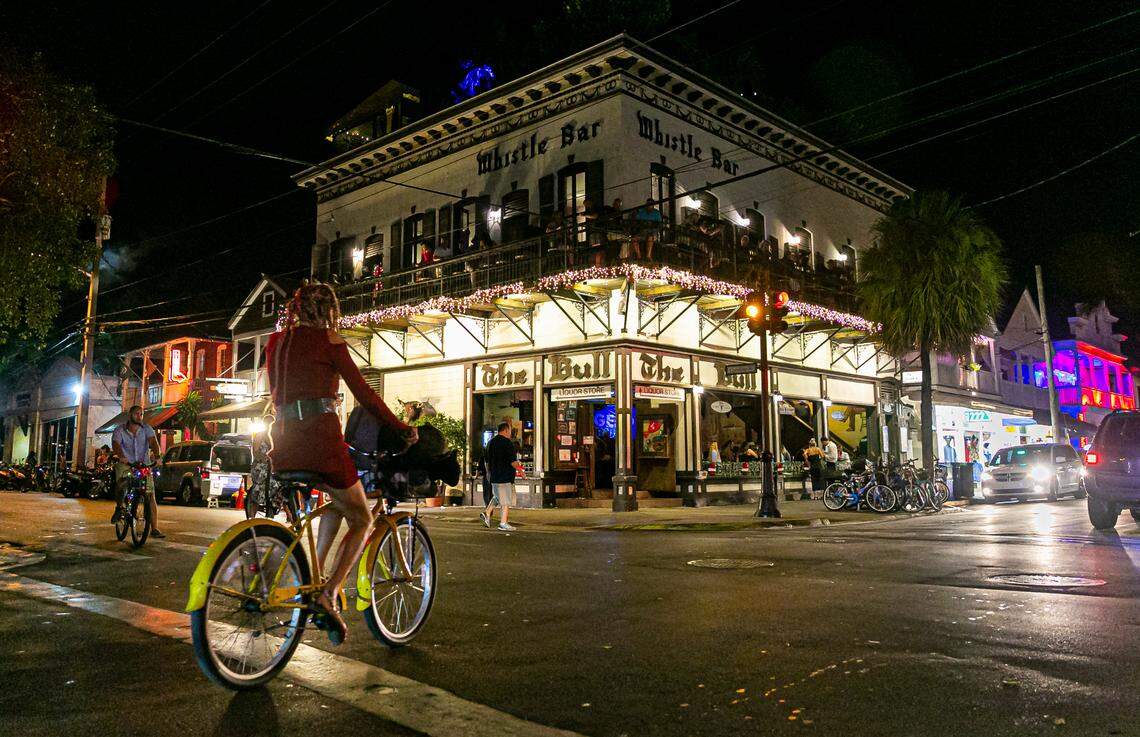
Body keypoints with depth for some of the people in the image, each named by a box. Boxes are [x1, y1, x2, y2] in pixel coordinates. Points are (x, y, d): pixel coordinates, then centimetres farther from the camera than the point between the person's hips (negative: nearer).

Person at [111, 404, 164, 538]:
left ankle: (154, 529, -4)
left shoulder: (146, 429, 0)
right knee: (121, 484, -30)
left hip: (144, 465, 1)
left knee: (151, 496, -7)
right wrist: (121, 457, -42)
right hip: (126, 465, -1)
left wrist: (157, 456, -36)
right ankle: (119, 507, 3)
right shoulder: (120, 430, -3)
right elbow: (116, 444, -21)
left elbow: (153, 442, -16)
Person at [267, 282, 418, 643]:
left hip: (284, 439, 7)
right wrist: (401, 429, 5)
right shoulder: (328, 339, 0)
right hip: (319, 435, -7)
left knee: (338, 500, 29)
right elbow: (362, 392, -2)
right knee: (361, 520, 8)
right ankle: (329, 593, -9)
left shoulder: (276, 341, 19)